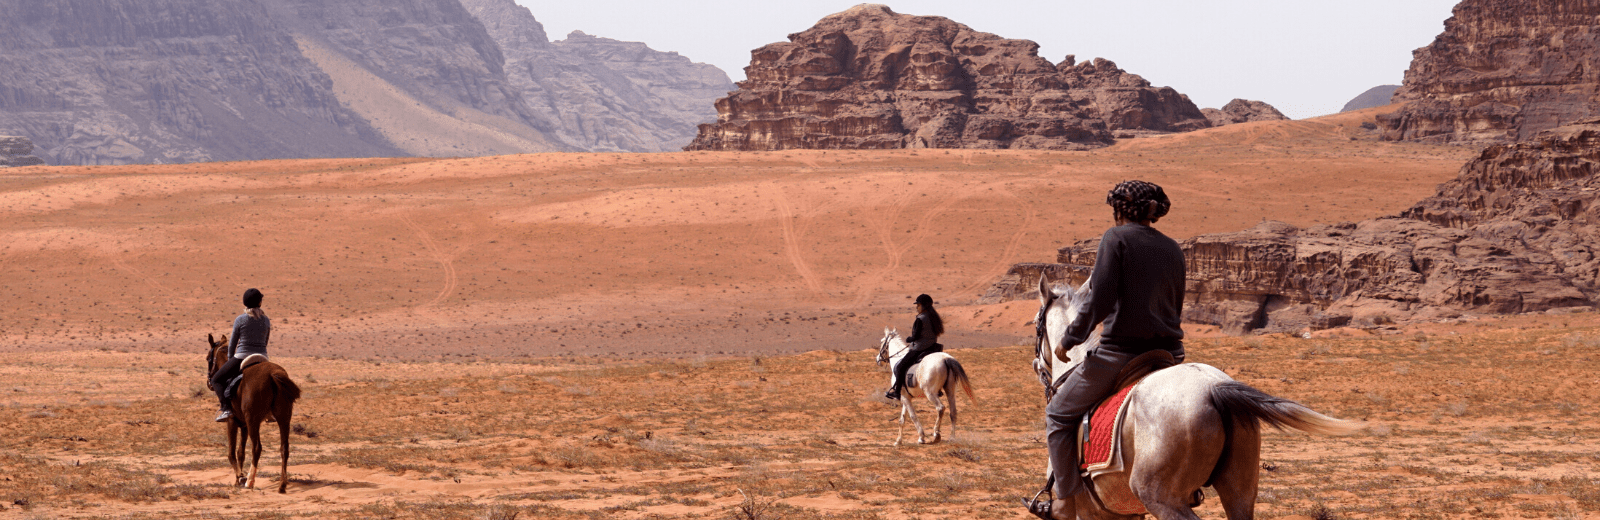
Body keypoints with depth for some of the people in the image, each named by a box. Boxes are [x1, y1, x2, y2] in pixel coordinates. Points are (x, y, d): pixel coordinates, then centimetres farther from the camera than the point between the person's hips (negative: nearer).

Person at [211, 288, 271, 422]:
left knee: (216, 380, 10)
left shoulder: (240, 320, -6)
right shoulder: (266, 320, 5)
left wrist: (230, 359, 15)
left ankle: (226, 408, -11)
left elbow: (232, 344, 1)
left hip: (242, 356, -4)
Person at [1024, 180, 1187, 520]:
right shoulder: (1173, 249, 11)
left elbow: (1099, 301, -15)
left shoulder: (1117, 237, -8)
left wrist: (1070, 339, -4)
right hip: (1169, 351, 6)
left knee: (1059, 415, 10)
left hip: (1120, 351, -6)